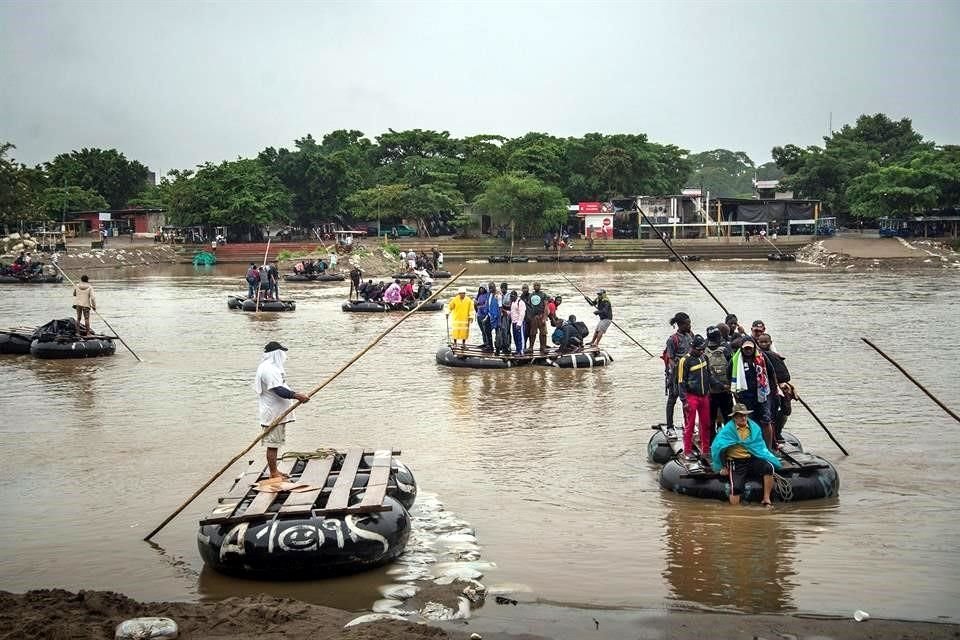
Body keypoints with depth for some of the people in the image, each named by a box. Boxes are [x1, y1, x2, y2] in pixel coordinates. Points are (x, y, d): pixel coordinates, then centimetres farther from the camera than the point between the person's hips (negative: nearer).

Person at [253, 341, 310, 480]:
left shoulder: (272, 367, 16)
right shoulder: (268, 369, -19)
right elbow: (278, 390, -28)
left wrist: (295, 395, 18)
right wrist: (296, 396, -33)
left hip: (278, 413, 11)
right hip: (272, 414, -11)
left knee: (275, 443, 16)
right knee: (272, 444, -4)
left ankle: (275, 471, 24)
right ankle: (273, 474, 1)